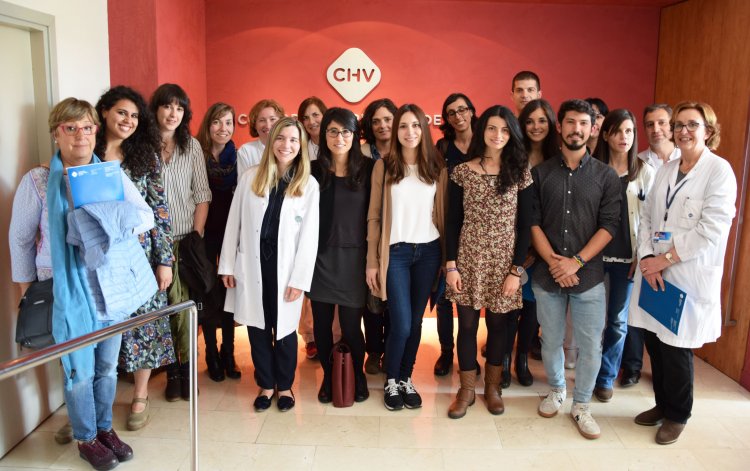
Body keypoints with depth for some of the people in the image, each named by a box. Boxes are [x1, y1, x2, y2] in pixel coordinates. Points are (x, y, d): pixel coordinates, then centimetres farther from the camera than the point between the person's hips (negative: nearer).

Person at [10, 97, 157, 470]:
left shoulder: (113, 175, 2)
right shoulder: (37, 181, -6)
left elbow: (147, 216, -2)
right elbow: (20, 237, 2)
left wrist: (118, 224, -21)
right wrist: (26, 285, 5)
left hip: (111, 285, 3)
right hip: (67, 289, -3)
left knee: (108, 365, 16)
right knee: (80, 370, 7)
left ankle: (104, 428, 37)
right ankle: (86, 439, 29)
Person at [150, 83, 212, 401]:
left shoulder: (192, 146, 6)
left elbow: (202, 195, 6)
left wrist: (196, 235, -2)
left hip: (186, 239, 1)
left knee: (185, 305, 0)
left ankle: (186, 367, 14)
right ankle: (171, 371, 16)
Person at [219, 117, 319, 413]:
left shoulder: (309, 185, -2)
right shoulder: (251, 176, 2)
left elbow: (309, 236, -4)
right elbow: (234, 223, 4)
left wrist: (299, 278, -9)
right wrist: (227, 265, 1)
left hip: (285, 267, -1)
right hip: (252, 265, 2)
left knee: (284, 329, 9)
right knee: (257, 328, 11)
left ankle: (285, 386, 29)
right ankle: (266, 384, 29)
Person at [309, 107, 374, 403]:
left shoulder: (368, 169, 0)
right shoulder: (314, 171, 2)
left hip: (353, 257, -1)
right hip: (321, 257, 2)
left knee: (351, 326, 2)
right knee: (322, 323, 9)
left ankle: (358, 375, 28)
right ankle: (328, 376, 31)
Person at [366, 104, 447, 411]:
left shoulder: (437, 167, 5)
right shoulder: (384, 166, -1)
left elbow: (443, 214, 7)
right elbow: (374, 217, -1)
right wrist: (372, 261, -3)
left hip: (428, 251, 2)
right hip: (396, 251, -2)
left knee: (416, 321, 9)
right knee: (401, 324, -4)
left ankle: (406, 379, 28)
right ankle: (391, 381, 20)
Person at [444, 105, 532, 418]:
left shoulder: (520, 173, 0)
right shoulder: (462, 172, 0)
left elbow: (524, 225, -1)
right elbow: (452, 222, 1)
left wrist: (517, 270, -6)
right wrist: (450, 264, -5)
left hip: (504, 262, 0)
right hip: (469, 259, 0)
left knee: (499, 324, 11)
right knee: (467, 325, 6)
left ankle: (492, 386, 31)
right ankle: (466, 390, 23)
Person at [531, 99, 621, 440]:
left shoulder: (606, 176, 2)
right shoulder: (540, 173, 4)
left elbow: (609, 225, -4)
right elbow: (533, 222, -1)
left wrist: (576, 261, -14)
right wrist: (553, 261, -12)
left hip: (589, 275, 0)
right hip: (547, 274, 1)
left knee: (590, 345, 4)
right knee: (551, 341, 12)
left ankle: (581, 405, 24)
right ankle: (556, 390, 36)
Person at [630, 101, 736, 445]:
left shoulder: (719, 171, -6)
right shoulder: (666, 169, 12)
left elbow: (712, 230, -15)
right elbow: (647, 216, 9)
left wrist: (664, 259, -14)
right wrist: (647, 258, -6)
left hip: (689, 276, -5)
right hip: (655, 272, 5)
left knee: (676, 347, 4)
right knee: (654, 342, 9)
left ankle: (677, 416, 26)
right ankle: (662, 404, 31)